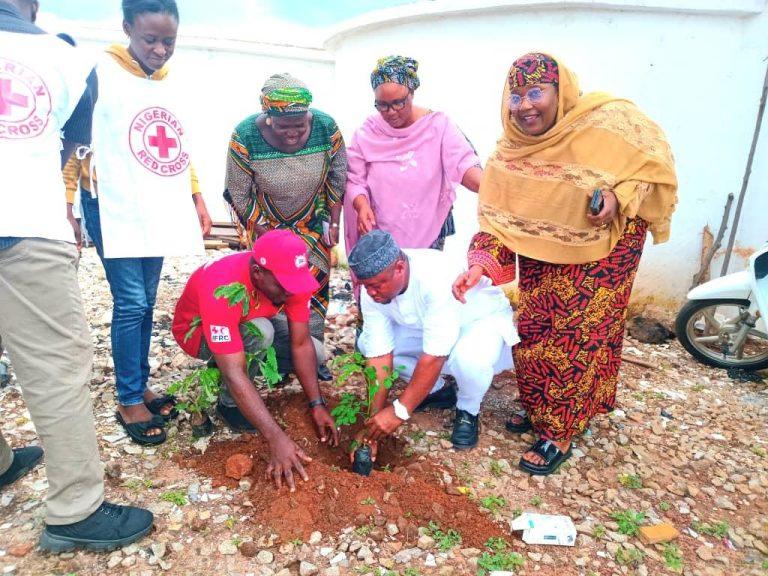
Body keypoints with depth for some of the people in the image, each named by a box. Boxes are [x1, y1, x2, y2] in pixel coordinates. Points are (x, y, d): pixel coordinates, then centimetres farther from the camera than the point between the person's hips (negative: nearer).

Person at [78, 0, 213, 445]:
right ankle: (129, 402, 9)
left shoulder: (170, 83, 11)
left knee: (146, 303, 11)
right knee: (131, 304, -5)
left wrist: (197, 199, 16)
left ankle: (140, 386, 24)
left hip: (158, 210, 6)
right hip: (116, 211, -6)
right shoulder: (99, 75, -8)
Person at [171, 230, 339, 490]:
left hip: (249, 322, 5)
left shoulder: (291, 277, -27)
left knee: (316, 353, -10)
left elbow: (301, 344, -20)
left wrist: (317, 405, -26)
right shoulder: (222, 290, -43)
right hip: (198, 330, -5)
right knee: (259, 332, -36)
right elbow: (234, 373, -45)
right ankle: (229, 402, -12)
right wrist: (277, 438, -47)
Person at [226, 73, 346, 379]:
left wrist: (333, 222, -3)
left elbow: (338, 177, -4)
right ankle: (283, 360, 11)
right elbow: (238, 196, -14)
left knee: (316, 286, 3)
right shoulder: (245, 138, -27)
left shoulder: (327, 128, -22)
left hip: (313, 222, 2)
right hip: (267, 224, -2)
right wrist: (264, 234, -11)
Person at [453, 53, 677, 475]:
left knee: (576, 340, 0)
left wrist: (619, 196, -28)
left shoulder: (606, 123, -21)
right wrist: (480, 263, -26)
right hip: (541, 256, 5)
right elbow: (499, 220, -9)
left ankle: (559, 434, 16)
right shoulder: (509, 154, -8)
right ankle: (537, 407, 36)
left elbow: (654, 164, -9)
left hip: (601, 252, -4)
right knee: (532, 331, 12)